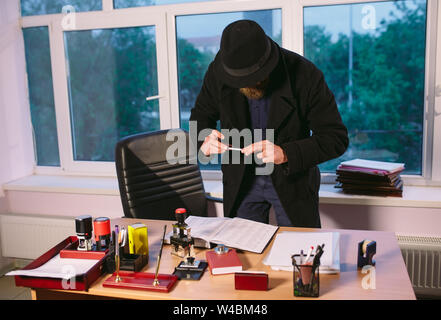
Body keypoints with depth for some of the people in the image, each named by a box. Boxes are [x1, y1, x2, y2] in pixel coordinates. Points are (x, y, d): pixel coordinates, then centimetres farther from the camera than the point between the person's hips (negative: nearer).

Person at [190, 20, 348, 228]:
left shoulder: (305, 75, -23)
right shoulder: (218, 72, -15)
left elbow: (336, 137, -21)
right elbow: (201, 115, 2)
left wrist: (286, 154, -35)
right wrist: (204, 139, -22)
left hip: (292, 177, -2)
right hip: (240, 178, 2)